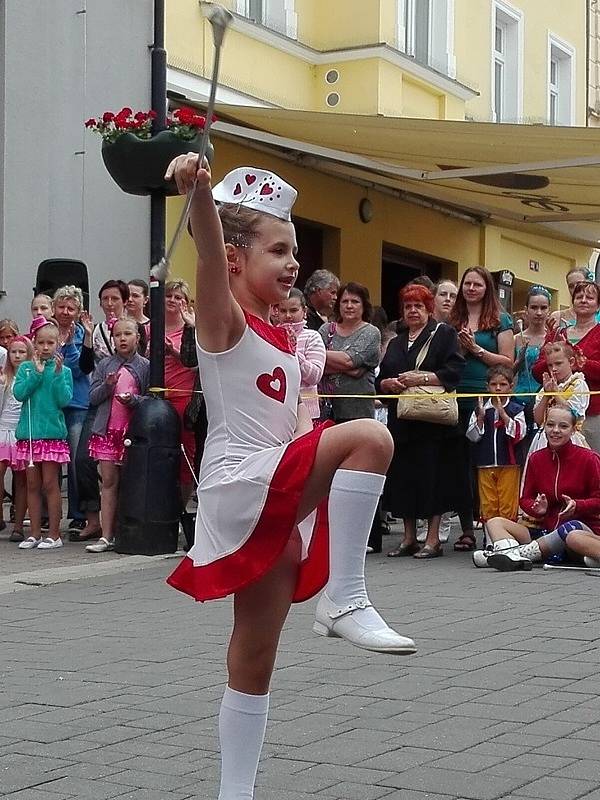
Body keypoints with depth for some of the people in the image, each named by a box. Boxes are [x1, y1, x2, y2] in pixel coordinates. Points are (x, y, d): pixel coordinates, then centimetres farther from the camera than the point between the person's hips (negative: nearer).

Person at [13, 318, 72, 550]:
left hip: (53, 432, -3)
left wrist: (57, 373, -15)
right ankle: (35, 533, 14)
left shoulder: (63, 370, 2)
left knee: (50, 483, -2)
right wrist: (37, 372, -11)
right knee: (32, 484, 7)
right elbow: (19, 393, -7)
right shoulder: (25, 368, 7)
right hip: (29, 432, 3)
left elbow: (64, 400, -8)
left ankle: (54, 534, 4)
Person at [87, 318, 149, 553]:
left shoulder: (145, 366, 2)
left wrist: (133, 399, -16)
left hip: (133, 430, -2)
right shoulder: (105, 365, 8)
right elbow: (93, 397, 6)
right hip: (107, 429, 2)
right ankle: (106, 536, 1)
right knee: (109, 482, 1)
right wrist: (108, 385, -12)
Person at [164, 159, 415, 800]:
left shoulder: (280, 338, 19)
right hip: (241, 490, -8)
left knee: (255, 657, 10)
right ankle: (345, 599, -23)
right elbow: (209, 254, -26)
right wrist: (198, 192, -45)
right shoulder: (223, 317, -6)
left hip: (277, 504, 8)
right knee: (369, 437, -26)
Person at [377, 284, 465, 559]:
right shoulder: (396, 343, 22)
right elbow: (379, 381, 18)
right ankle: (409, 538, 12)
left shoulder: (443, 334, 5)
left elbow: (454, 371, -9)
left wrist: (422, 377, -17)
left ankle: (433, 539, -2)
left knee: (432, 477, -7)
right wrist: (389, 383, -4)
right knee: (403, 477, 4)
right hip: (401, 420, 6)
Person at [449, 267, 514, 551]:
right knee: (459, 462, 4)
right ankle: (466, 528, 10)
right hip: (457, 398, 4)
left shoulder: (499, 320, 3)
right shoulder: (453, 320, 14)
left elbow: (507, 362, -3)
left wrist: (476, 349, -9)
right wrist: (458, 348, -1)